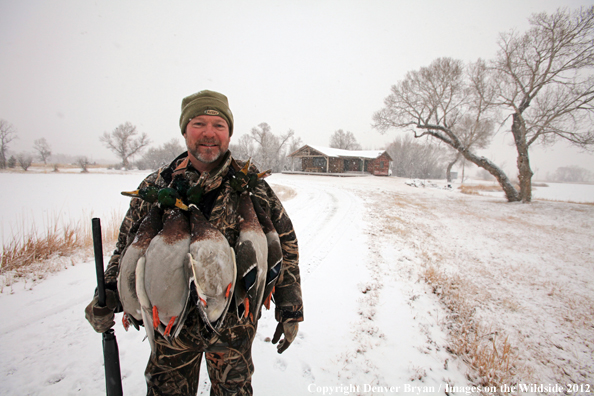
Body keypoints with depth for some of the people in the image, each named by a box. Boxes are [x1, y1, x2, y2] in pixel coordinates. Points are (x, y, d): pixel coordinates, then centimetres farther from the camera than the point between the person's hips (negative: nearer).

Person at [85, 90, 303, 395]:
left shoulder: (253, 187, -9)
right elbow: (127, 246, 8)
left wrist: (290, 312, -2)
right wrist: (109, 296, -6)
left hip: (234, 326, -1)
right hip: (171, 325, 2)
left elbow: (285, 245, -3)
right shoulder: (156, 186, -4)